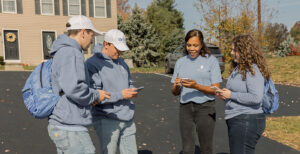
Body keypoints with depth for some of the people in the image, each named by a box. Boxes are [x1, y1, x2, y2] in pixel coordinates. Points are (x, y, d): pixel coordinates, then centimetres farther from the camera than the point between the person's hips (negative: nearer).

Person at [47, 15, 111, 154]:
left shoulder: (62, 53, 16)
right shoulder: (71, 53, -16)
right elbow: (73, 88, -27)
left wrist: (91, 97, 8)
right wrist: (95, 95, -10)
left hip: (61, 126, 10)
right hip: (70, 129, -10)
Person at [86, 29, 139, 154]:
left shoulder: (121, 62, 14)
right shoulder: (92, 64, -10)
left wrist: (132, 92, -1)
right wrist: (120, 95, -20)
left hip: (127, 119, 7)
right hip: (107, 120, -7)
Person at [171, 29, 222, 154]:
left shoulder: (211, 60, -1)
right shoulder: (180, 62, 9)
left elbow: (216, 89, -6)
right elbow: (175, 92, 10)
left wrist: (196, 86, -21)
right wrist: (177, 86, -13)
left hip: (205, 108, -3)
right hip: (185, 108, 3)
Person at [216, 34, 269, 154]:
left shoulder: (253, 70, -17)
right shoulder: (238, 68, 14)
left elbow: (256, 98, -26)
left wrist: (231, 95, -19)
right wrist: (224, 94, 7)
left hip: (247, 121, -10)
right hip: (235, 120, 10)